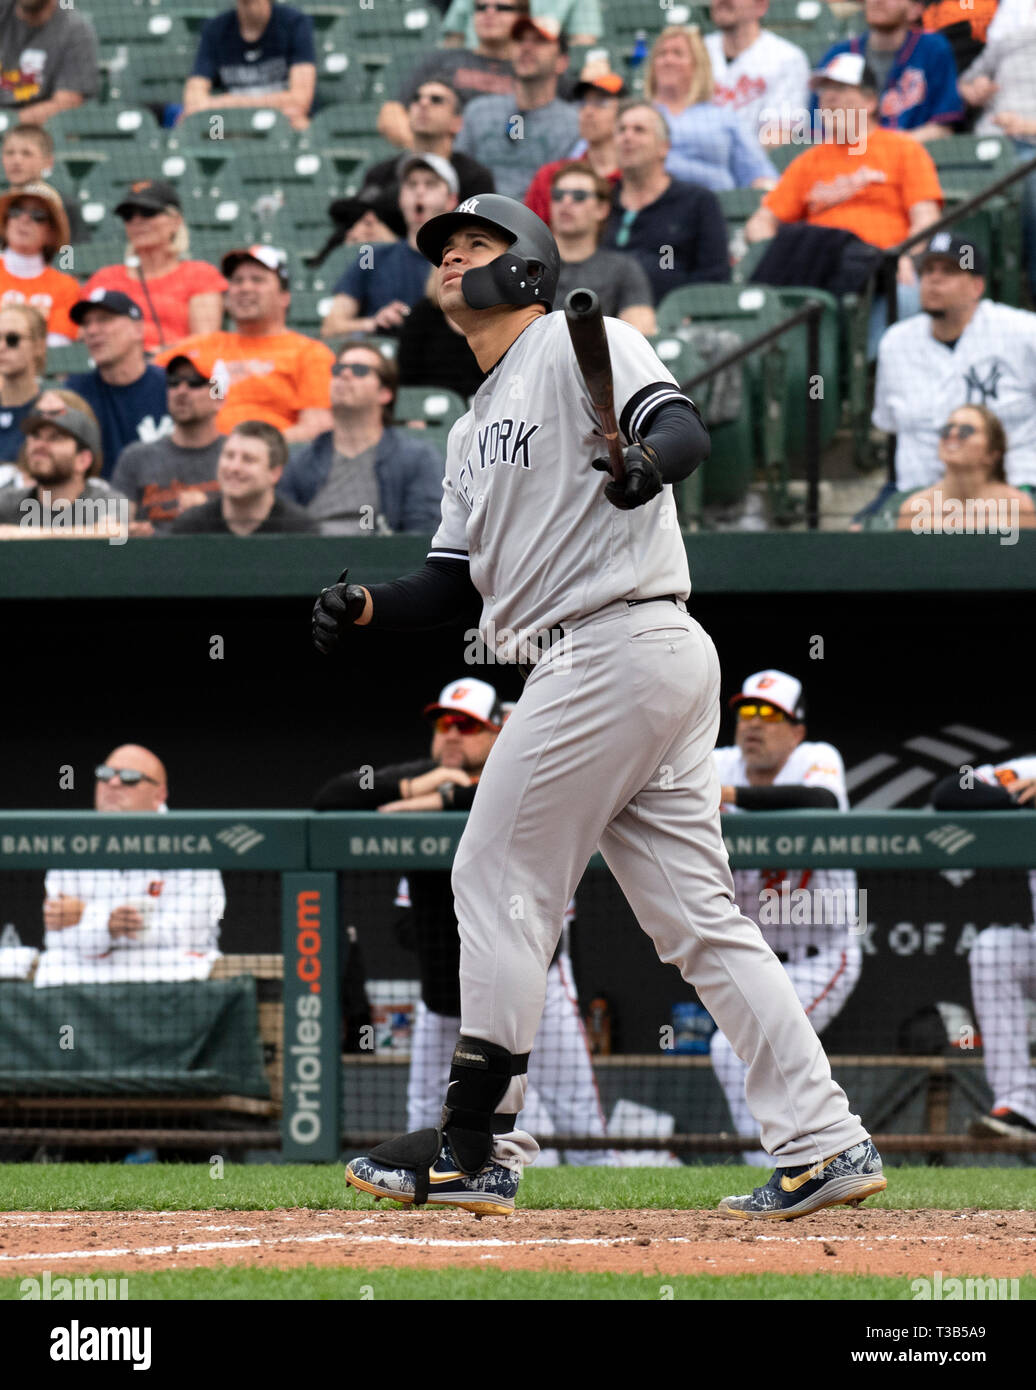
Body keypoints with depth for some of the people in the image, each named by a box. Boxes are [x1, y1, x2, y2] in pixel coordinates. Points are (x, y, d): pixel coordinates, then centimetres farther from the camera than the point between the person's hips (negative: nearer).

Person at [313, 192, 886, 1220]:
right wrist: (367, 610, 2)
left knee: (498, 882, -3)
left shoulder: (577, 344, -2)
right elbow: (454, 582, 21)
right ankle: (823, 1144, 1)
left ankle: (475, 1152, 2)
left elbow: (683, 425, -18)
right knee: (696, 916, 5)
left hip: (615, 645, -9)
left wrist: (647, 460, -41)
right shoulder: (477, 428, 26)